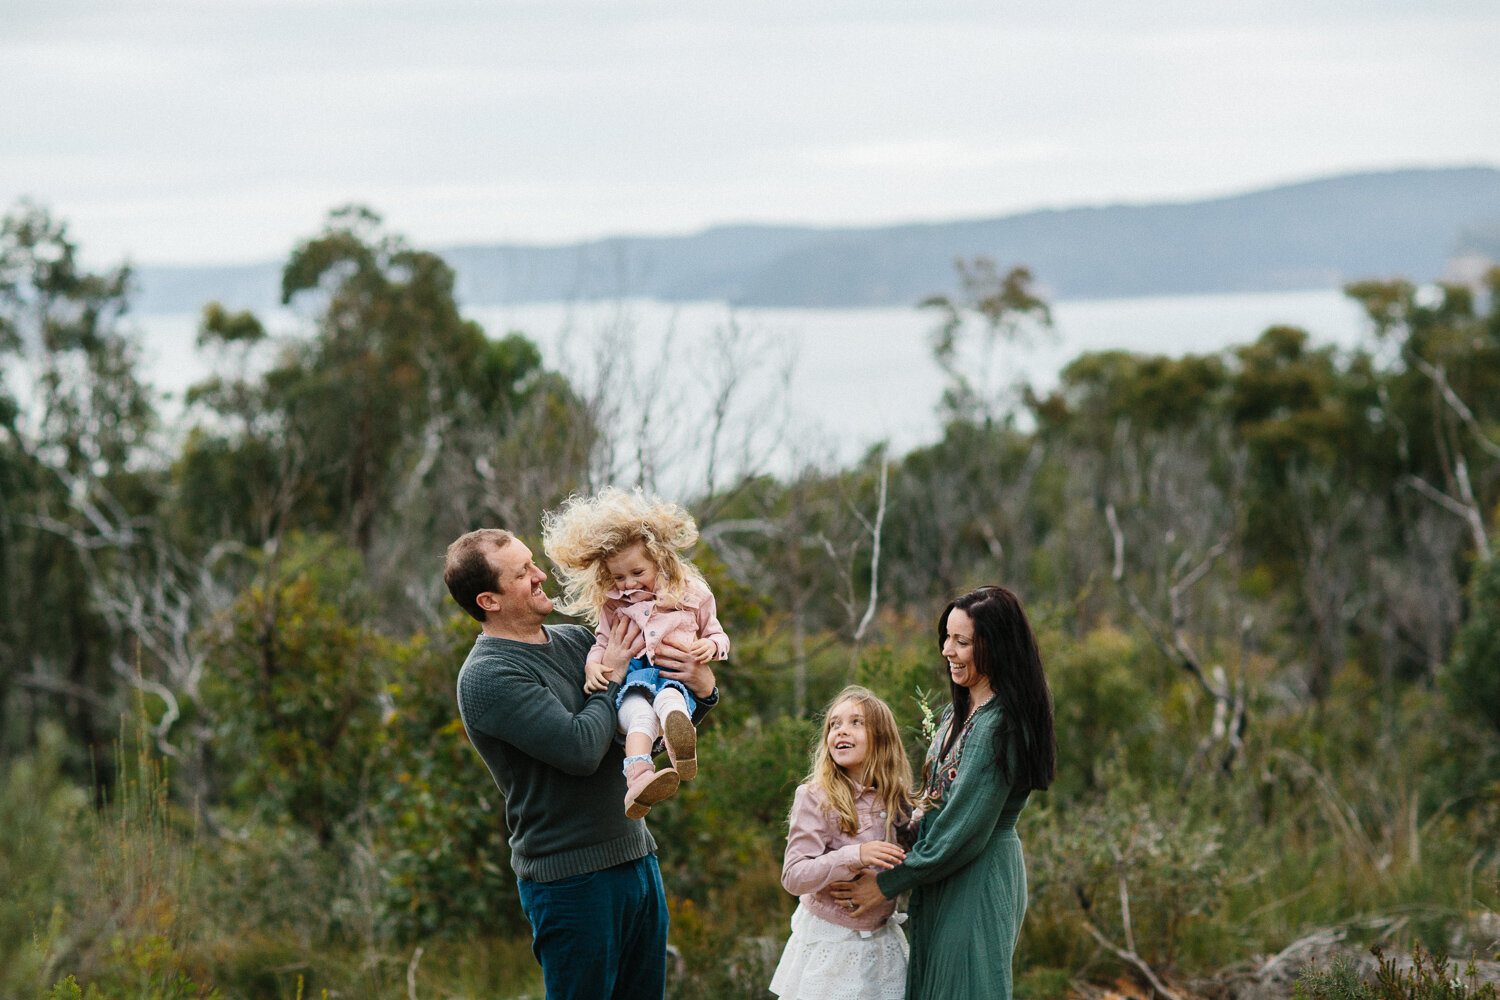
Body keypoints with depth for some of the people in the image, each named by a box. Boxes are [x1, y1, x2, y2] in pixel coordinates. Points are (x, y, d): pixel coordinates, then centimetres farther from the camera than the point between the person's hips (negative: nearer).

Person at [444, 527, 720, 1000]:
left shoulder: (574, 640, 10)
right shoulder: (486, 676, -14)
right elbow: (581, 749, -24)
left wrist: (702, 687, -4)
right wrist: (611, 677, -8)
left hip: (635, 854, 8)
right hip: (571, 877, -8)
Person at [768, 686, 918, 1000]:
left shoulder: (895, 800, 5)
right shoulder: (815, 798, -11)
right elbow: (794, 876, -18)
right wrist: (855, 857, -29)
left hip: (880, 941, 5)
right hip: (829, 944, -5)